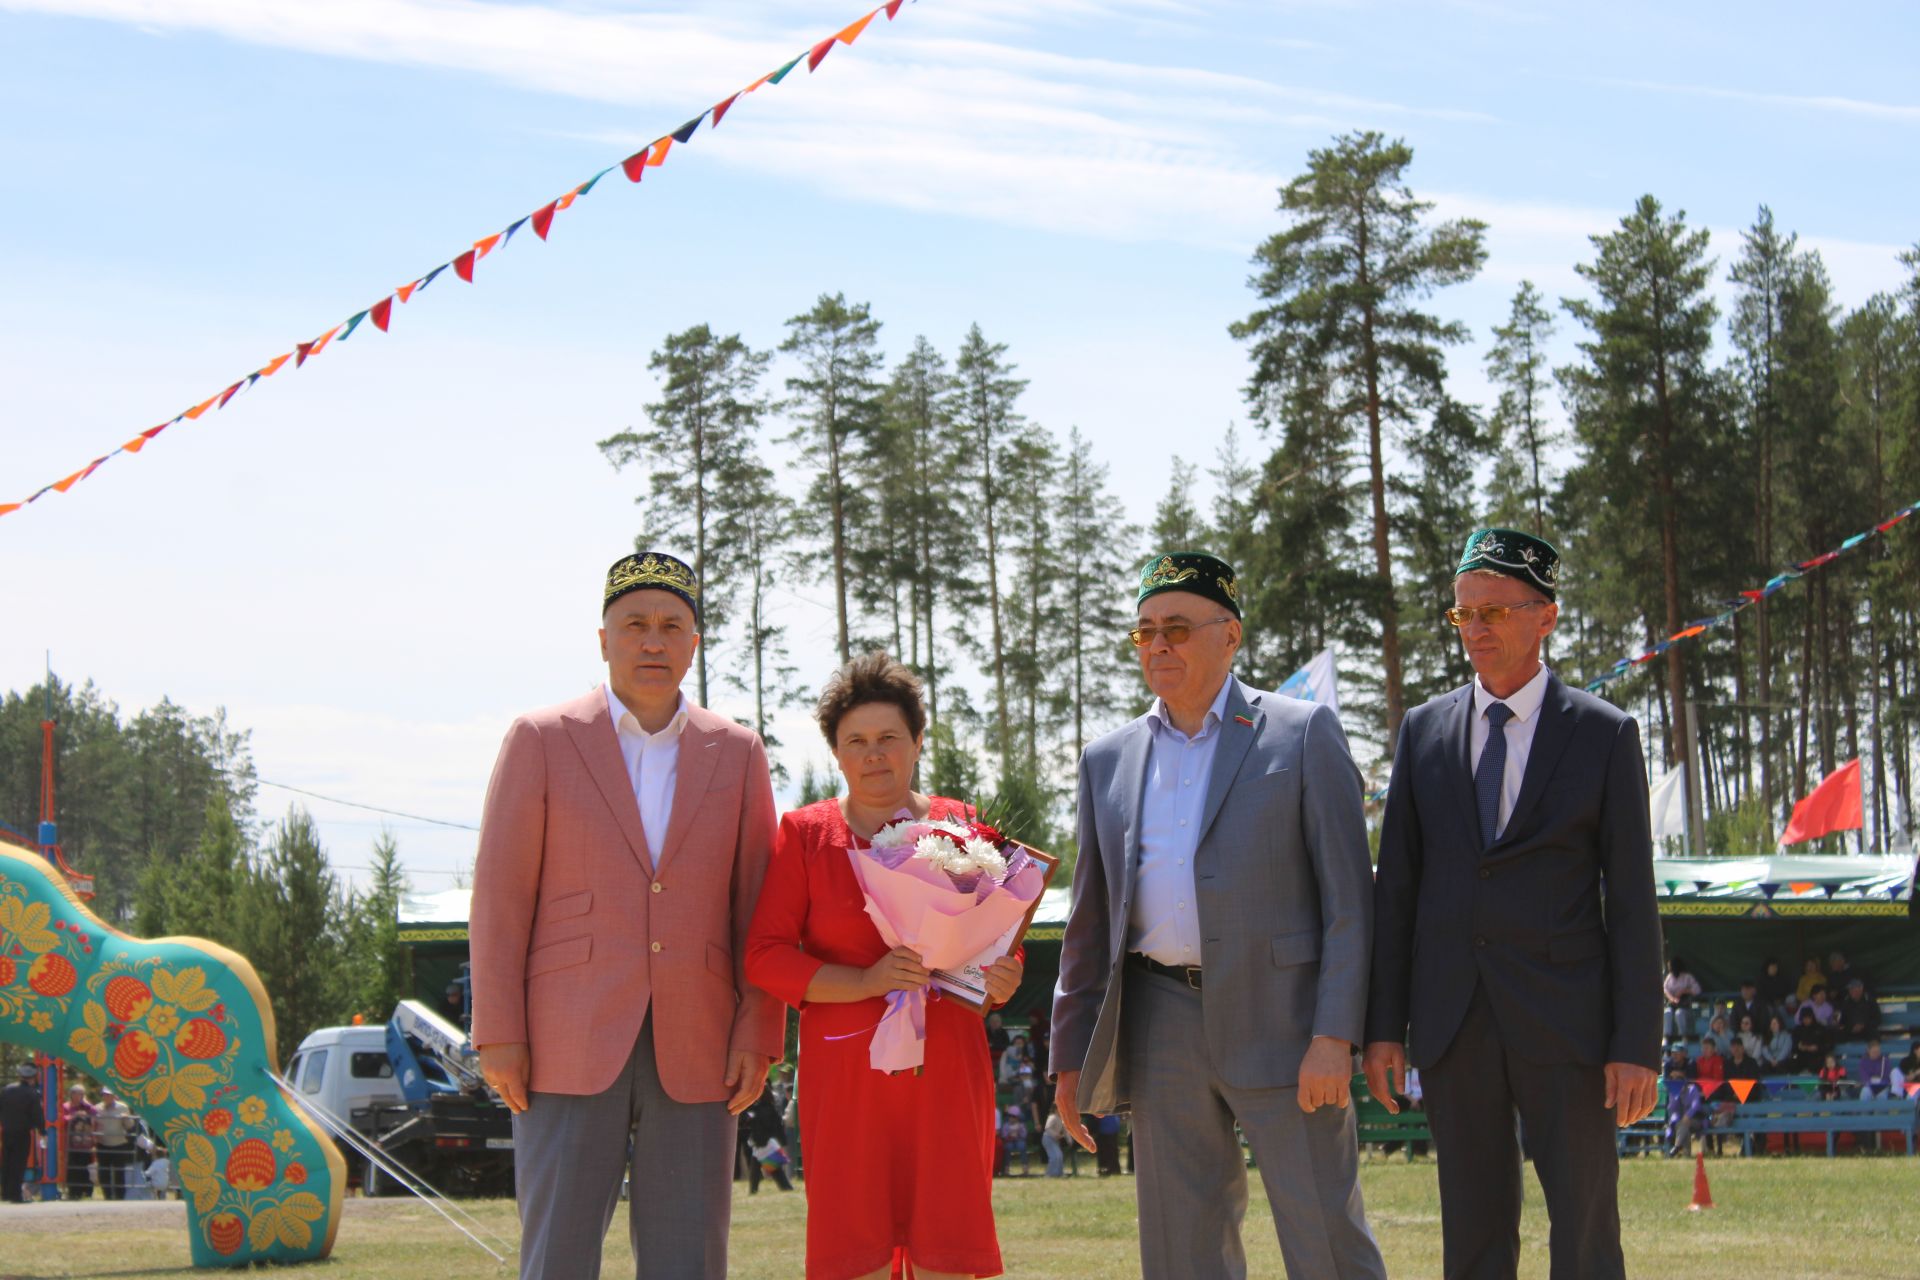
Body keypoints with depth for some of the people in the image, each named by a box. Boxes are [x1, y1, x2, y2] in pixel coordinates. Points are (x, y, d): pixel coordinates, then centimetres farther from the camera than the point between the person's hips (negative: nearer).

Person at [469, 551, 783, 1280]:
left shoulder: (736, 753, 10)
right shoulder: (542, 741, 3)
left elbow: (758, 907, 9)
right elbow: (500, 896, 0)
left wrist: (758, 1035, -1)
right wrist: (498, 1036, -6)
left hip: (693, 1050, 2)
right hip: (570, 1047, -2)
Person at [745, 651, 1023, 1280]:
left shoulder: (959, 826, 9)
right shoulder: (806, 833, 5)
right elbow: (765, 957, -1)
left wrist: (1000, 980, -11)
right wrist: (865, 982, -15)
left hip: (945, 1062, 1)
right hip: (846, 1064, -1)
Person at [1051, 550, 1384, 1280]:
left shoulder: (1303, 733, 2)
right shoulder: (1109, 762, 14)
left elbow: (1349, 897, -4)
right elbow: (1090, 921, 17)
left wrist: (1335, 1036, -13)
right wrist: (1072, 1055, 11)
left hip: (1279, 1020, -4)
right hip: (1162, 1029, 4)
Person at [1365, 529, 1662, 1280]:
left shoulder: (1605, 734, 1)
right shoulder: (1424, 731, 9)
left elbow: (1631, 900, -2)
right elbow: (1396, 887, 9)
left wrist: (1639, 1044, -8)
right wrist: (1383, 1025, 3)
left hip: (1565, 1021, -3)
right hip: (1453, 1021, 3)